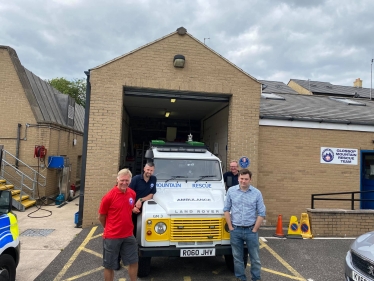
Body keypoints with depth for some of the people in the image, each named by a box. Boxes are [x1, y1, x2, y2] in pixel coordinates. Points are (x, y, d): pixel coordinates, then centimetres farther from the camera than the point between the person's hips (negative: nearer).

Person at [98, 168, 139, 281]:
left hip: (128, 235, 5)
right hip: (112, 236, -4)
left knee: (133, 262, 15)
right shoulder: (109, 196, -18)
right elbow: (101, 217, -4)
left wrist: (134, 209, 1)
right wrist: (109, 229, 7)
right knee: (109, 266, 12)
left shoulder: (132, 193, -2)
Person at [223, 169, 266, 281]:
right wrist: (230, 227, -2)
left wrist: (254, 230, -6)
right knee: (237, 257, 13)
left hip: (251, 230, -1)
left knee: (255, 258, 10)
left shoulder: (257, 193, -4)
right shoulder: (231, 191, -2)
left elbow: (261, 213, -2)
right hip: (235, 230, 1)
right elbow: (226, 210, 2)